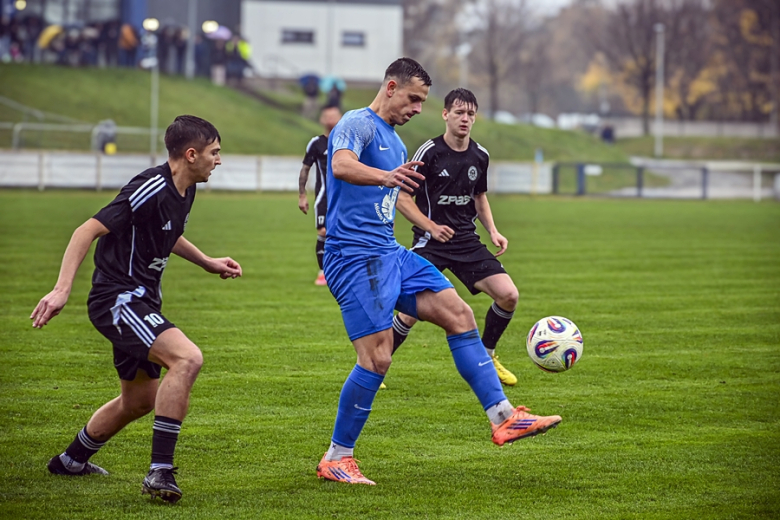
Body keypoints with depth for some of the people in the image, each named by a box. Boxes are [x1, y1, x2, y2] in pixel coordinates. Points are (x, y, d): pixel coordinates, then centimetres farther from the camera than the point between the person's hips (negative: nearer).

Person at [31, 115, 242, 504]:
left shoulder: (184, 192, 8)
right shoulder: (150, 190, -22)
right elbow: (88, 231, -23)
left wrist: (208, 262, 26)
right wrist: (61, 290, -30)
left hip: (141, 302, 10)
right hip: (117, 298, -10)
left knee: (140, 400, 21)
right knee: (187, 357, -30)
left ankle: (71, 460, 44)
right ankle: (160, 472, -28)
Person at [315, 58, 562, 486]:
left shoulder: (395, 143, 20)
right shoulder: (357, 124, -9)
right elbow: (341, 165, -32)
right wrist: (385, 177, -51)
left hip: (389, 253, 9)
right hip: (355, 257, -9)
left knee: (458, 314, 1)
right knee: (377, 358, -14)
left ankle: (503, 418, 1)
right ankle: (336, 459, -3)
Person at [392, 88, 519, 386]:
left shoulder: (480, 157, 6)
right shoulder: (430, 152, -9)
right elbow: (402, 198, -6)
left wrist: (493, 231, 7)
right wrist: (431, 227, -17)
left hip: (467, 242, 5)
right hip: (431, 244, -5)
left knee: (508, 295, -9)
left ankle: (486, 357, 14)